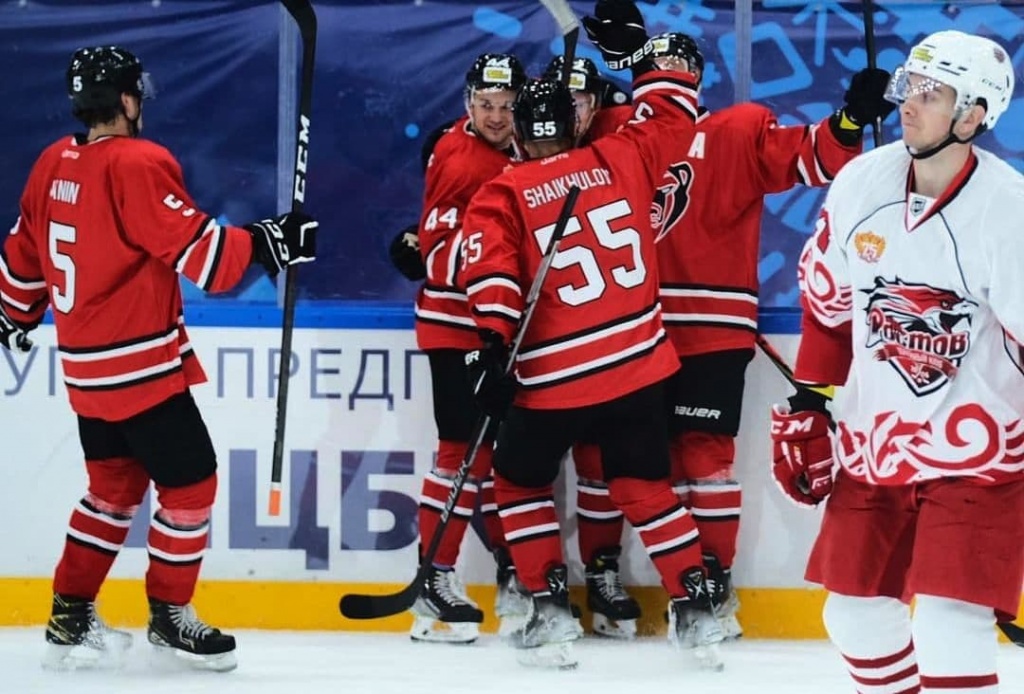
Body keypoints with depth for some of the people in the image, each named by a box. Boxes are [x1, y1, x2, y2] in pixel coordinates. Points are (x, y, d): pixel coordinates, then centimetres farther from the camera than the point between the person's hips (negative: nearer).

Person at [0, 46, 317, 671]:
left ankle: (71, 618, 21)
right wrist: (268, 242, -17)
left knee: (115, 485, 20)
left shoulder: (54, 165, 6)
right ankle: (169, 615, 12)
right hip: (140, 363, -9)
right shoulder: (137, 164, -18)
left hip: (85, 367, 9)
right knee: (190, 482, 4)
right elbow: (195, 249, -23)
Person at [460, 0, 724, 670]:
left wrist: (495, 343, -18)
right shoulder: (620, 158, 3)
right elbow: (672, 111, 17)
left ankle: (552, 608, 9)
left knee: (521, 482, 18)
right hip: (639, 363, 3)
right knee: (646, 486, 16)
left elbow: (494, 276, -16)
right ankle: (696, 608, 9)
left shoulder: (501, 197, -4)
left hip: (556, 377, -3)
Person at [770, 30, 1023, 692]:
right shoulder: (860, 185, -2)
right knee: (854, 612, 14)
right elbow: (826, 306, 12)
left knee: (948, 628, -16)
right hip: (870, 446, 6)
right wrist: (806, 412, 14)